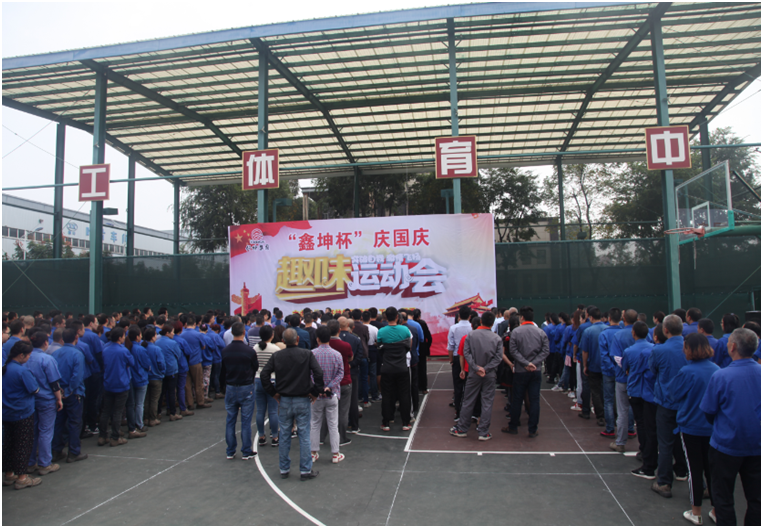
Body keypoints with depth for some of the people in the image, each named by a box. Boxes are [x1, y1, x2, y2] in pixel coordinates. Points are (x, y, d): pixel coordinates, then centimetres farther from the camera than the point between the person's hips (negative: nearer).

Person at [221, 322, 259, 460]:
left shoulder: (225, 351, -4)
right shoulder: (249, 351, -14)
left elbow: (223, 369, 6)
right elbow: (256, 368, -3)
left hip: (230, 388, 3)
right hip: (246, 388, -3)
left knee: (230, 420, 12)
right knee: (246, 421, 4)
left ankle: (230, 452, 19)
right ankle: (246, 452, 11)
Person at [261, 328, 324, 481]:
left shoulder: (276, 356, -1)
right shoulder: (307, 354, -9)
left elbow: (263, 375, -4)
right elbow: (319, 373, -17)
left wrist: (273, 392, 5)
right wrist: (315, 392, -5)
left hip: (284, 400, 3)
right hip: (302, 400, -2)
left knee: (284, 435, 13)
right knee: (304, 435, 5)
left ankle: (284, 469, 23)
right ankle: (305, 470, 12)